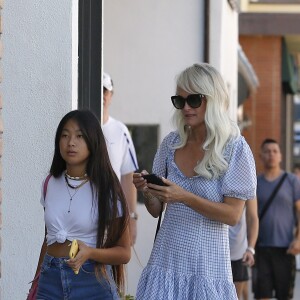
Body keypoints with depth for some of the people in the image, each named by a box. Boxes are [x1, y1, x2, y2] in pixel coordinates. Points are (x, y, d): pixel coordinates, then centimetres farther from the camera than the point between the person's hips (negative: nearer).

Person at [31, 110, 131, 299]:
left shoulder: (105, 188, -8)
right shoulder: (51, 184, 3)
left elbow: (124, 253, -6)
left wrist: (90, 253, -23)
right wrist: (36, 284, 17)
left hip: (92, 283, -3)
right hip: (51, 280, 3)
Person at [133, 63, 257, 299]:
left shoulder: (234, 148, -5)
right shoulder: (172, 143, 7)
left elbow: (233, 215, -11)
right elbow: (156, 210, 13)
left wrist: (184, 197, -22)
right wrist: (147, 191, -9)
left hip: (206, 263, -3)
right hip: (166, 260, 4)